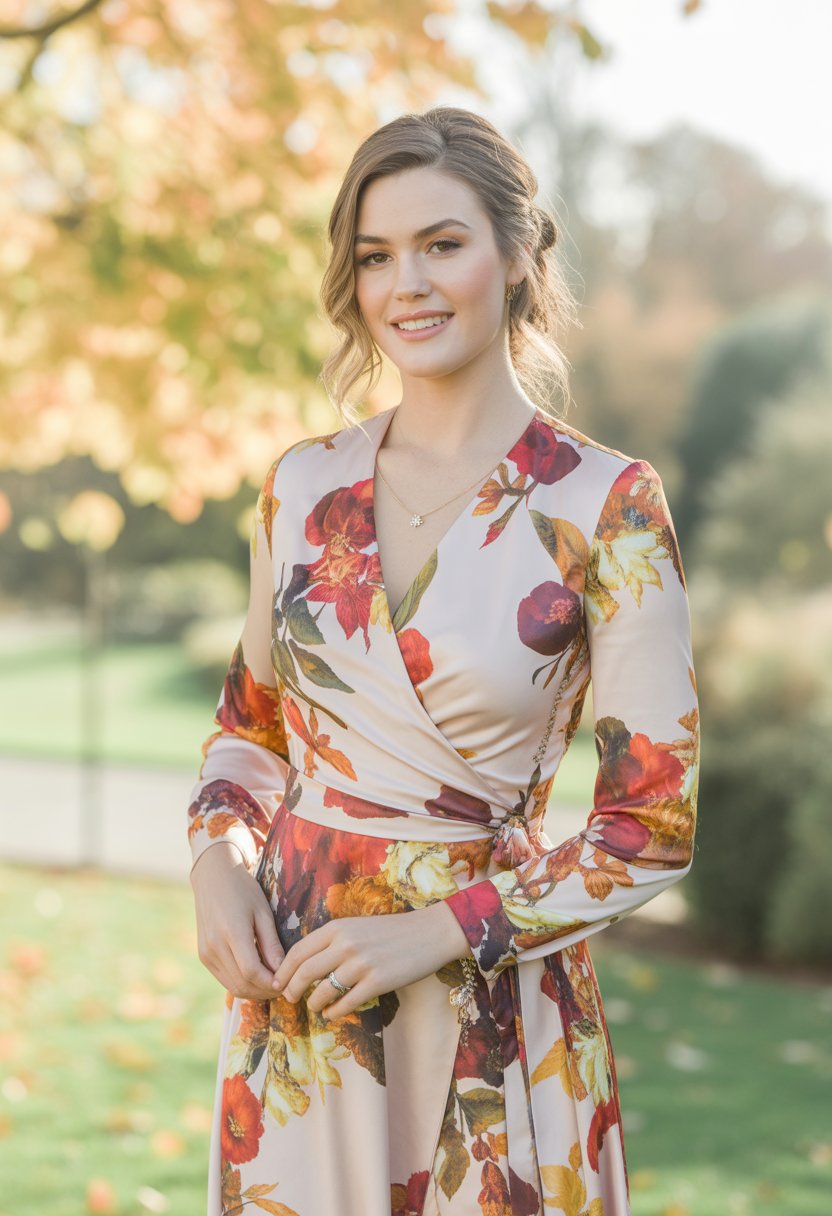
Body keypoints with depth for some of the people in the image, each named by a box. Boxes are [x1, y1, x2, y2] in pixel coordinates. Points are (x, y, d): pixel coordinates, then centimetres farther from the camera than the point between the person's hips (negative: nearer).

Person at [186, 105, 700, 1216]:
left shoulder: (605, 505, -11)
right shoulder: (303, 484, 1)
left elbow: (654, 824, -10)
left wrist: (438, 929, -16)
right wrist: (218, 859, -4)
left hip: (487, 1006, -3)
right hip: (290, 978, 4)